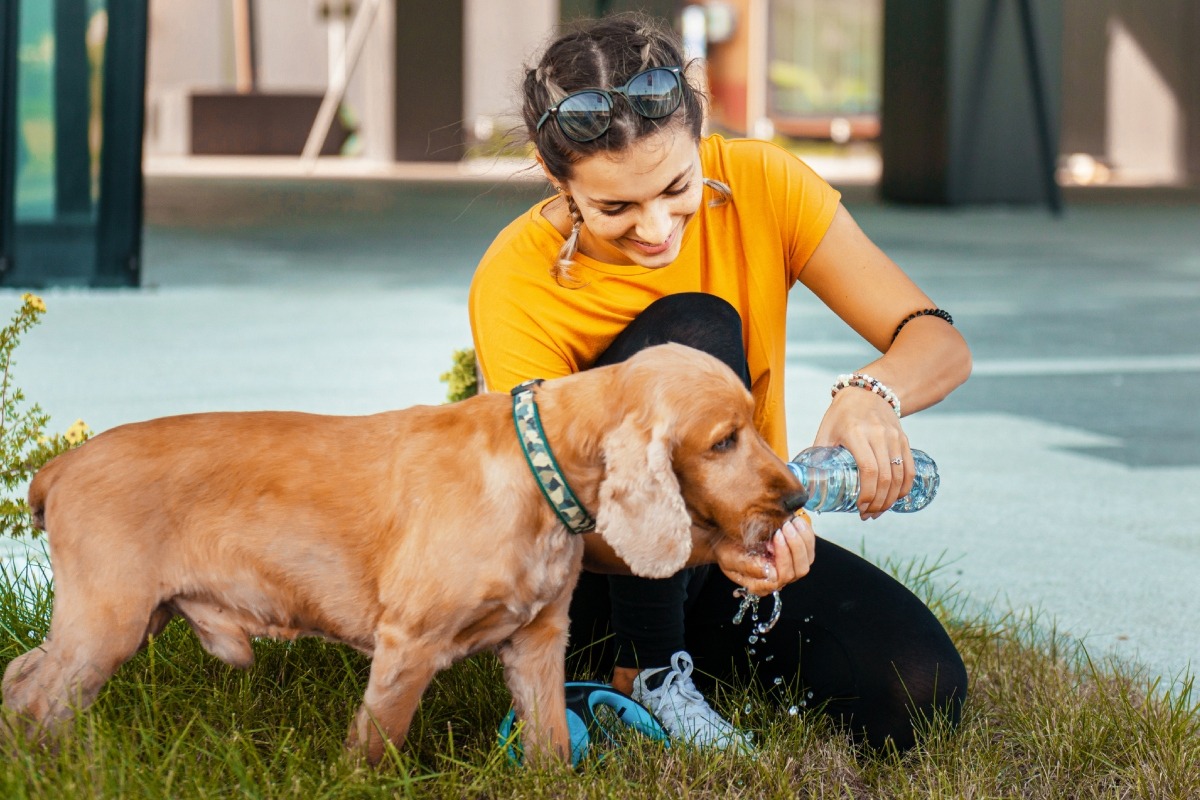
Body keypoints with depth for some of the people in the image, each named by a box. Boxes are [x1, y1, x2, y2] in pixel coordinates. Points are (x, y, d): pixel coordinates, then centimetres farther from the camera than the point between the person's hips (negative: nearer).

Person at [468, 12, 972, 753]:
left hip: (752, 545, 3)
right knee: (693, 331, -30)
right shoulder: (516, 283, -23)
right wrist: (706, 538, -46)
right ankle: (645, 674, -18)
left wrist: (873, 392, -41)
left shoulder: (761, 185, -15)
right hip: (600, 575, -3)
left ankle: (720, 656, 6)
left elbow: (940, 344, -17)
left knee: (922, 694, -25)